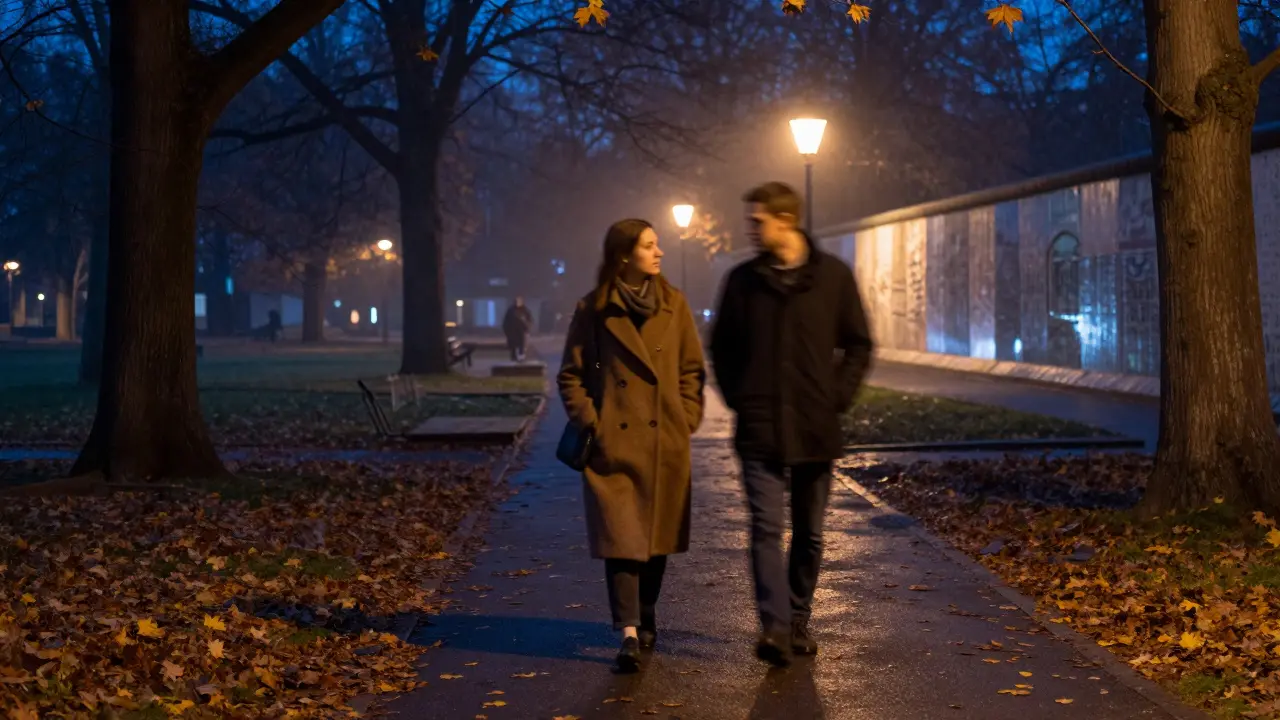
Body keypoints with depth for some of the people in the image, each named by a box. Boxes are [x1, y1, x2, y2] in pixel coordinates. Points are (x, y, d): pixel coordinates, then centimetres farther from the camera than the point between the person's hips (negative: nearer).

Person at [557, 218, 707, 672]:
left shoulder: (674, 305, 6)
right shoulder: (592, 311, -2)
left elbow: (692, 369, 11)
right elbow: (571, 375, 3)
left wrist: (686, 422, 2)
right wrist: (591, 425, -6)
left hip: (665, 443, 3)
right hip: (614, 443, -3)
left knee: (658, 536, 10)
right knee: (620, 537, -7)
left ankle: (646, 617, 29)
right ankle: (629, 633, -8)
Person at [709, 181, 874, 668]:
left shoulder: (833, 275, 1)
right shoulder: (743, 280, 4)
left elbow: (857, 345, 6)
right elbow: (722, 347, 13)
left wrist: (838, 398, -3)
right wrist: (737, 397, 2)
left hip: (816, 428, 1)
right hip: (760, 428, 0)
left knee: (809, 534, 10)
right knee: (767, 528, -11)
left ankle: (798, 622, 23)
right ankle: (775, 627, -15)